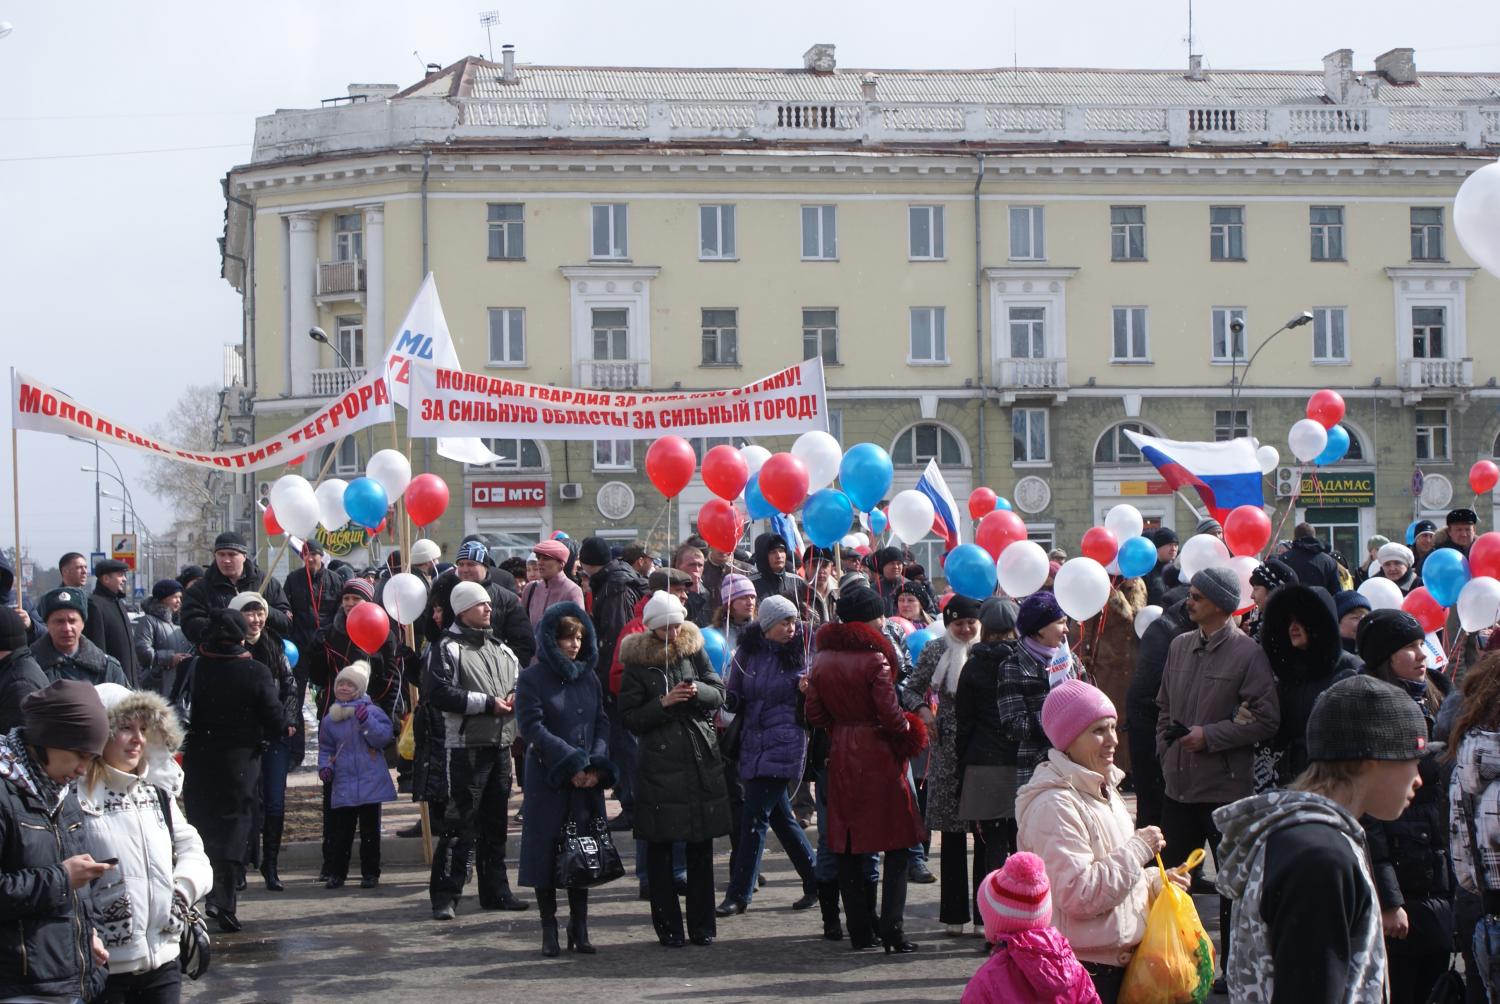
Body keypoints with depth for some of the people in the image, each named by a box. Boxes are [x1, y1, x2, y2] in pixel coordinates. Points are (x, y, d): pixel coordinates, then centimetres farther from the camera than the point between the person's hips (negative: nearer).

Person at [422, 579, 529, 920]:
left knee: (495, 822, 13)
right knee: (460, 822, -10)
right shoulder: (447, 649, -6)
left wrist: (518, 696, 3)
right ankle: (445, 896, -6)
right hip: (464, 748, -8)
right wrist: (487, 703, -17)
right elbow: (439, 693, -17)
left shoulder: (501, 649, 18)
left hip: (500, 747, 8)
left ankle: (496, 891, 21)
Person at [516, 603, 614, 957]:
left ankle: (579, 927, 10)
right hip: (547, 780, -4)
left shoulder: (588, 678, 12)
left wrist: (596, 766, -8)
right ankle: (549, 929, 7)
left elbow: (602, 723, 8)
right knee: (547, 852, -1)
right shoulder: (532, 679, -3)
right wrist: (573, 763, -15)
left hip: (587, 781, 4)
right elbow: (532, 727, -10)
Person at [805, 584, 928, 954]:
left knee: (847, 846, 10)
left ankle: (860, 929, 11)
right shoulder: (875, 657, -14)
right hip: (878, 755, -6)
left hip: (840, 755, 6)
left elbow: (815, 714, 7)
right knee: (897, 843, 1)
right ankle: (891, 928, -7)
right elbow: (890, 714, -16)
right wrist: (908, 729, 3)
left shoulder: (823, 658, 5)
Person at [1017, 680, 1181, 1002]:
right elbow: (1079, 896, -25)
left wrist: (1155, 882, 8)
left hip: (1119, 961, 9)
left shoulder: (1103, 791, 14)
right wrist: (1138, 849, -17)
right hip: (1082, 969, -9)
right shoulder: (1053, 806, -18)